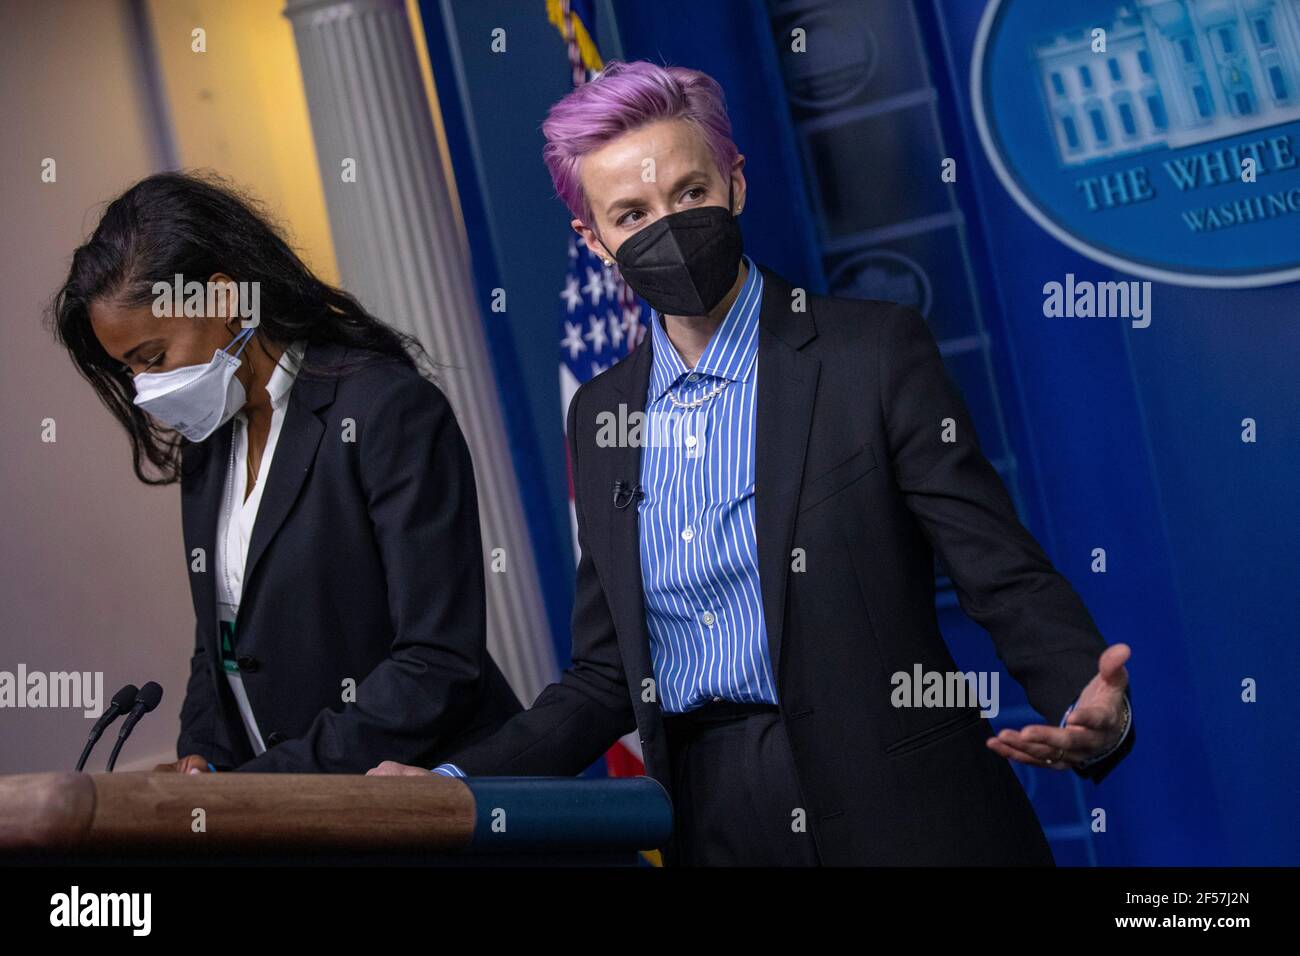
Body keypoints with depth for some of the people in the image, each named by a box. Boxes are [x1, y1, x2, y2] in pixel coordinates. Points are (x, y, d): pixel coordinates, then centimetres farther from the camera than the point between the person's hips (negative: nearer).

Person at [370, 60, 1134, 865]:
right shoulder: (601, 415, 9)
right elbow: (606, 677, 12)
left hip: (891, 817, -4)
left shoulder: (877, 349, -5)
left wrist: (1089, 710, -27)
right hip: (709, 825, 4)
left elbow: (1008, 578, -9)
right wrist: (458, 780, 0)